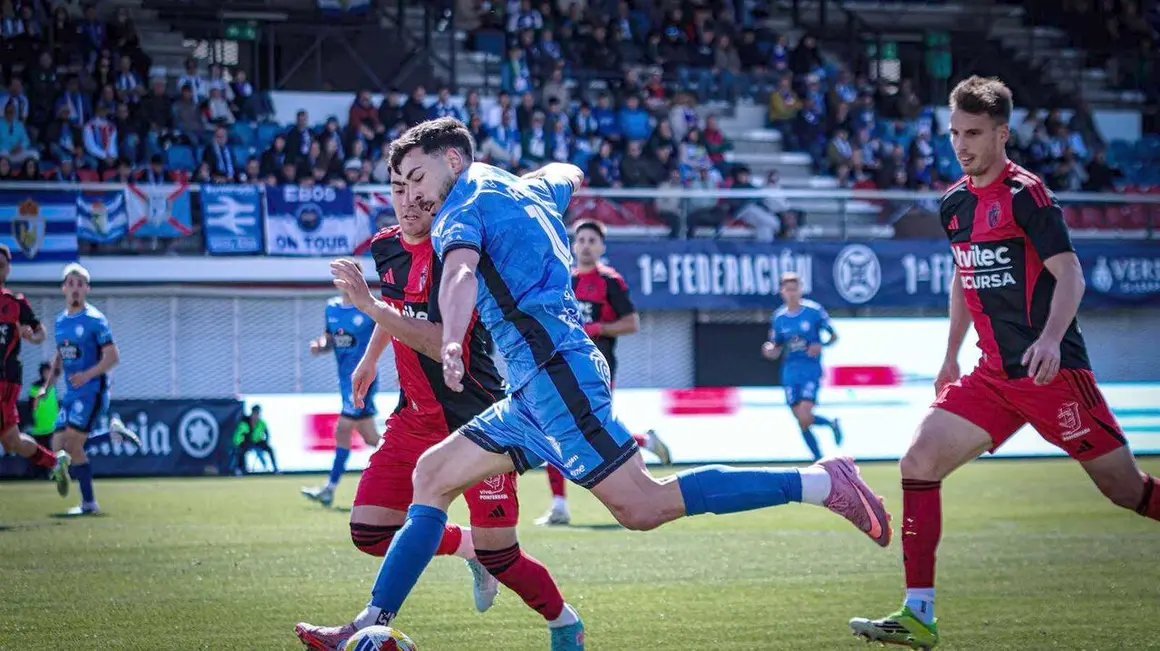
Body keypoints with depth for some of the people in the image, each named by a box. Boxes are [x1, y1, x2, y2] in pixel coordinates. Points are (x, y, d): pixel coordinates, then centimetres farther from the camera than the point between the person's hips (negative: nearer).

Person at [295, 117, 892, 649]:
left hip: (552, 369, -10)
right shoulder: (524, 189, 24)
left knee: (642, 507, -17)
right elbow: (569, 174, 48)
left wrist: (452, 345, -41)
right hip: (537, 385, 10)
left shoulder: (465, 202, -1)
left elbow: (461, 272, -23)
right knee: (432, 475, 10)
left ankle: (819, 483, -17)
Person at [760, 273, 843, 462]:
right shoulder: (779, 317, 5)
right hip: (790, 370, 4)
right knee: (801, 421, 2)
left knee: (804, 418, -18)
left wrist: (821, 345, -17)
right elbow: (777, 350, 12)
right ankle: (819, 459, 17)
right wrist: (769, 351, -11)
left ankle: (831, 423, 13)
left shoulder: (814, 311, -5)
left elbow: (833, 336, 3)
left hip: (811, 369, -4)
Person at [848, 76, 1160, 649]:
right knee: (919, 461, -8)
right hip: (994, 375, 7)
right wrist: (951, 356, 26)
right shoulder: (954, 203, 12)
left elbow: (1069, 274, -15)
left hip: (1051, 369, -7)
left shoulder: (1025, 193, -10)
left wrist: (1051, 339, -30)